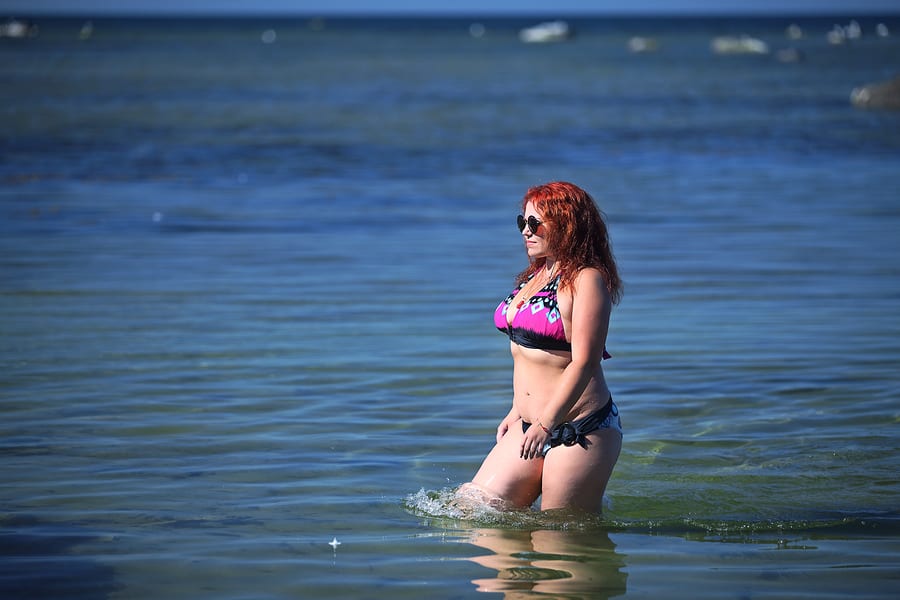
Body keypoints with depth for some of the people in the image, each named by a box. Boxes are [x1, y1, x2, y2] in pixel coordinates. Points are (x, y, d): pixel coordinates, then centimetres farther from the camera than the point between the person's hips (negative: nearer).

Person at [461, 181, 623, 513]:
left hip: (581, 432, -9)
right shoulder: (535, 276, 14)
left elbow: (583, 363, -20)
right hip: (532, 424, 9)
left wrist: (545, 423, -25)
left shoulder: (587, 280, -12)